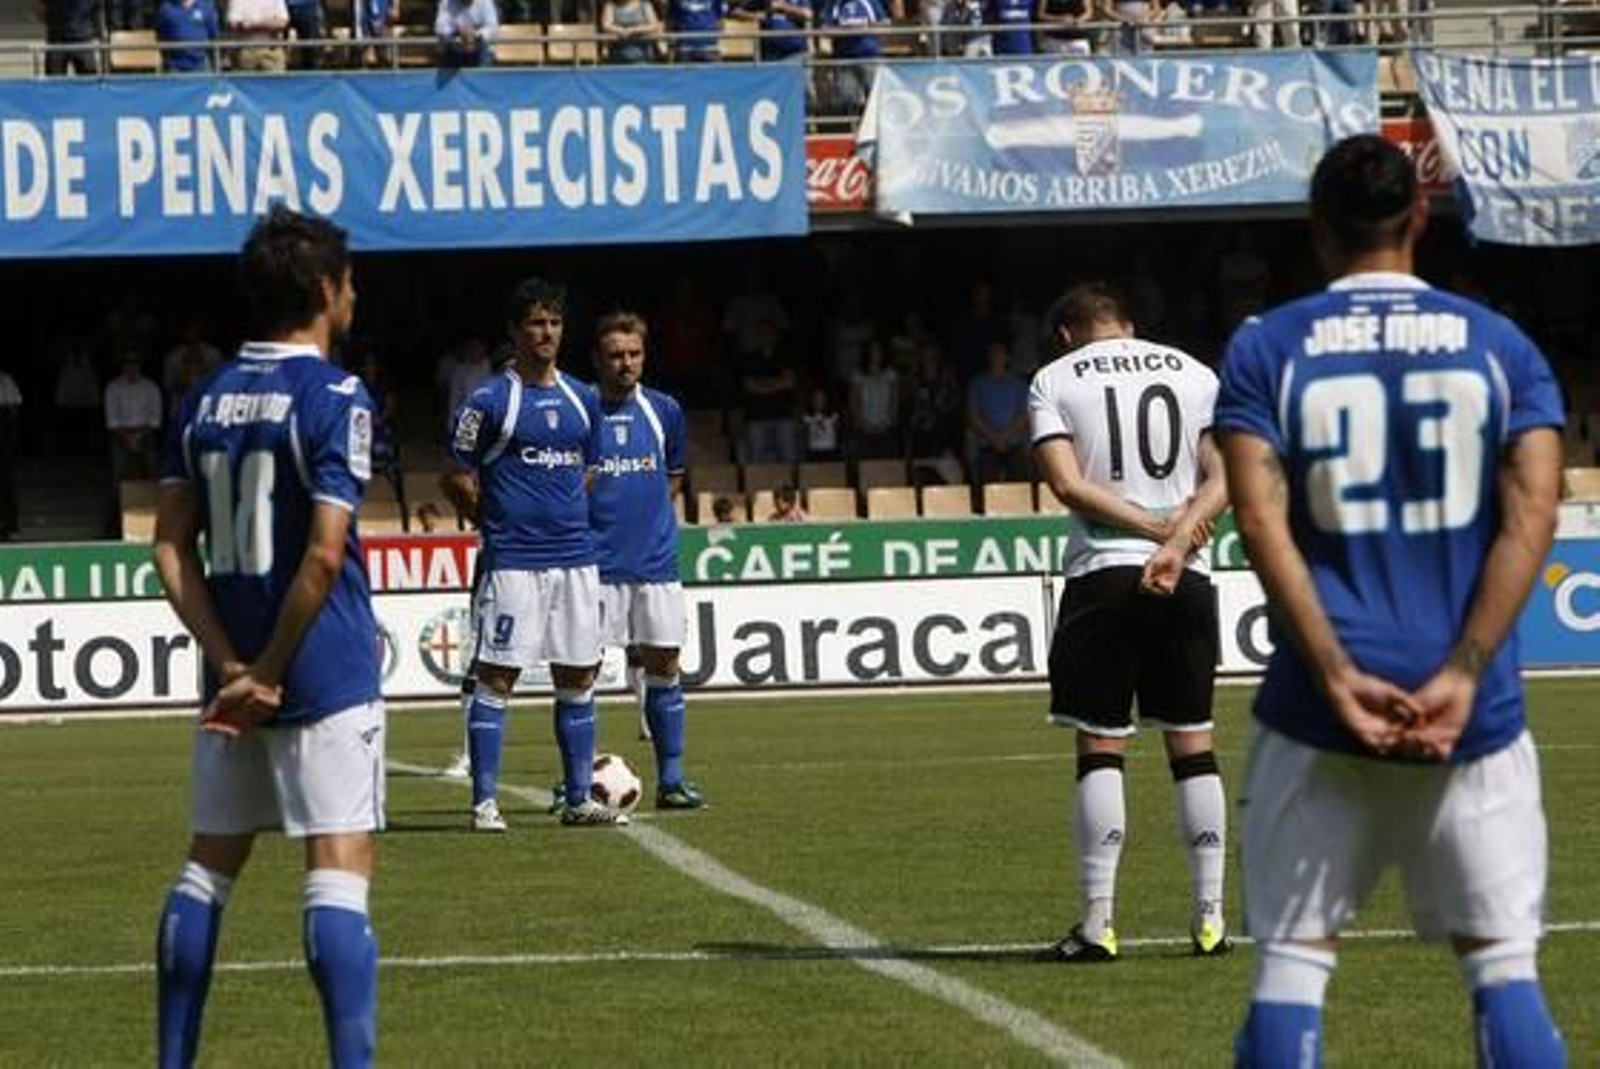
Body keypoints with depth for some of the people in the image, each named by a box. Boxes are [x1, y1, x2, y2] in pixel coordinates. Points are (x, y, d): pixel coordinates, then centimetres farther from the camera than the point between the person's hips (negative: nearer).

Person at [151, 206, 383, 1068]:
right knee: (339, 871, -8)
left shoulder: (204, 402, 9)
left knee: (208, 867, 14)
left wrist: (232, 664, -2)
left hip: (233, 674, 6)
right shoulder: (334, 399, -11)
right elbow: (323, 554, -19)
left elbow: (171, 550, 5)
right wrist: (267, 673, -12)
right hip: (326, 676, -6)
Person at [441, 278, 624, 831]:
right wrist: (497, 522, 3)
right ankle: (485, 801, -2)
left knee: (578, 679, 7)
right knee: (495, 678, -5)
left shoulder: (582, 400, 12)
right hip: (513, 562, -5)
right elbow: (456, 479, 0)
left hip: (576, 558, 6)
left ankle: (579, 799, 13)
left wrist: (570, 519, 12)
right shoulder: (489, 402, -4)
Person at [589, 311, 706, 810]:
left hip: (655, 559, 3)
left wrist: (649, 512, 11)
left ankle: (670, 779, 8)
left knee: (663, 667, 2)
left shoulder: (664, 411, 7)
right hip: (596, 563, -3)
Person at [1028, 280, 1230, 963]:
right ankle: (1210, 919, 8)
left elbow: (1068, 484, -8)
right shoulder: (1194, 375, 12)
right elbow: (1222, 482, 1)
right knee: (1193, 743, 8)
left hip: (1102, 573, -3)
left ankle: (1098, 923, -4)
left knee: (1101, 747, -1)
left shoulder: (1055, 380, 4)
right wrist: (1176, 539, -10)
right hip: (1185, 580, 3)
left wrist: (1153, 526, -6)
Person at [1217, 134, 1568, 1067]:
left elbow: (1262, 518, -9)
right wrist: (1464, 674, -10)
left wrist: (1336, 675, -12)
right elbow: (1532, 515, -5)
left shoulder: (1267, 349, 3)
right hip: (1472, 710, 1)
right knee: (1504, 959, 4)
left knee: (1293, 956, 4)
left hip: (1321, 710, -1)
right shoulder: (1500, 344, 6)